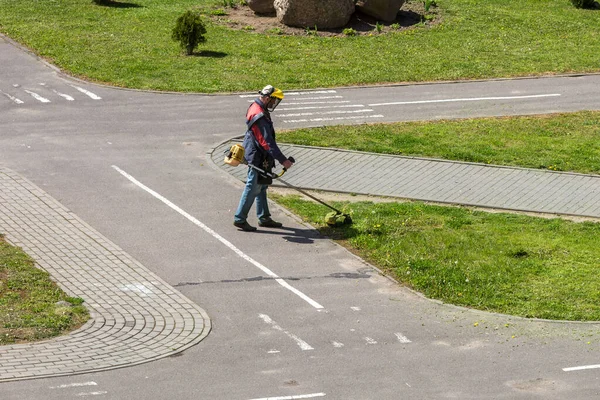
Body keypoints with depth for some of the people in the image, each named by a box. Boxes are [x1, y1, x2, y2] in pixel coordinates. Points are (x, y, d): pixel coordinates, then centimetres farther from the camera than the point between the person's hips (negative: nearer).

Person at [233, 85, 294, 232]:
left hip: (260, 157, 11)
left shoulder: (256, 108, 9)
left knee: (262, 187, 17)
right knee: (253, 188, -3)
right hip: (257, 158, -11)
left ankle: (264, 218, 26)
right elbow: (267, 142, -28)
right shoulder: (259, 116, -25)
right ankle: (240, 219, 4)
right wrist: (282, 160, -27)